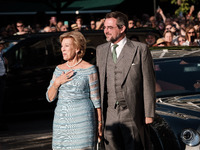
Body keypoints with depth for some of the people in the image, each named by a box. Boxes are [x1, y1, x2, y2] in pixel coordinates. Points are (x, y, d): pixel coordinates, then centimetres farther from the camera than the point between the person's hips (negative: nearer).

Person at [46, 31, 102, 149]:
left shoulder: (89, 69, -2)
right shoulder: (59, 69, 12)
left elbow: (95, 98, -1)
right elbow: (50, 97, 11)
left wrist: (99, 122, -4)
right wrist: (57, 82, -7)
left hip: (82, 120, -5)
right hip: (61, 121, 5)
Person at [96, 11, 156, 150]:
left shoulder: (140, 49, -2)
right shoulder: (101, 50, 12)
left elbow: (148, 83, -3)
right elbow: (98, 81, 12)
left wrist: (149, 114, -6)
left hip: (132, 114, -4)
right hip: (109, 114, 4)